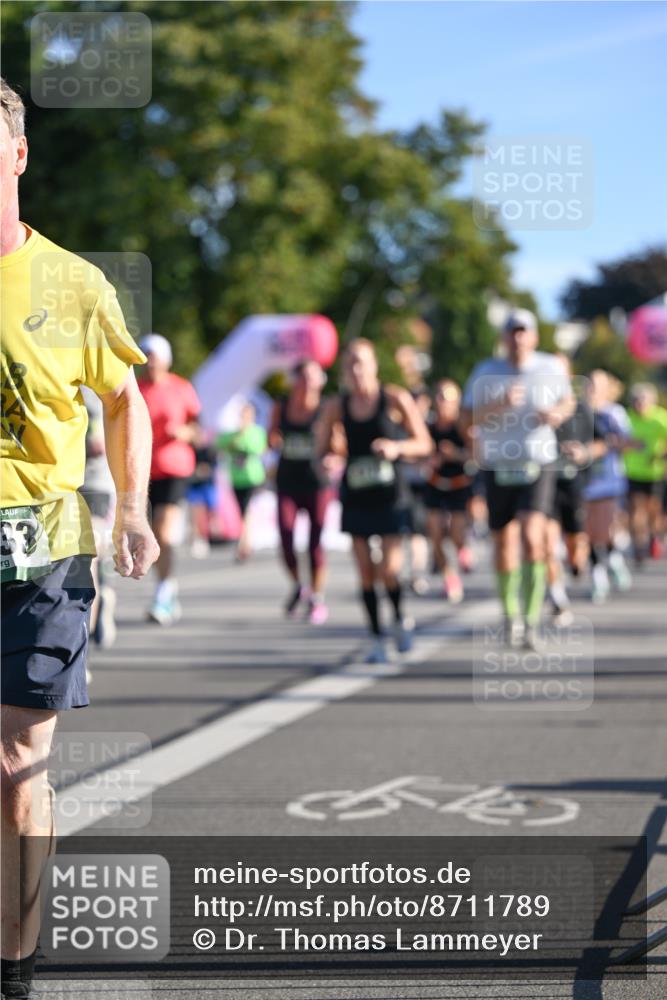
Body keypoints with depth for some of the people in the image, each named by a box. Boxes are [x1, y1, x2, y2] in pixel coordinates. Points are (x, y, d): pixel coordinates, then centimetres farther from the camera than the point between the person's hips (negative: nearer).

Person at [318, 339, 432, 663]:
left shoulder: (396, 399, -5)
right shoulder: (336, 407, 2)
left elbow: (424, 444, 0)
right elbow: (323, 450, 10)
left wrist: (397, 448, -19)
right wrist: (331, 455, -13)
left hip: (390, 495, -2)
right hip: (355, 496, 2)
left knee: (390, 570, -10)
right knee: (365, 572, 0)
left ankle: (400, 618, 19)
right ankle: (377, 639, 10)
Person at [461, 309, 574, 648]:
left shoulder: (551, 368, 0)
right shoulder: (486, 372, -2)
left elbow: (568, 400, 18)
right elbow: (466, 420, -7)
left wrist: (559, 414, -5)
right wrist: (499, 405, -23)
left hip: (538, 468, -1)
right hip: (498, 468, 1)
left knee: (532, 538, -19)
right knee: (504, 544, 8)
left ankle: (531, 620, -16)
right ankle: (509, 613, 31)